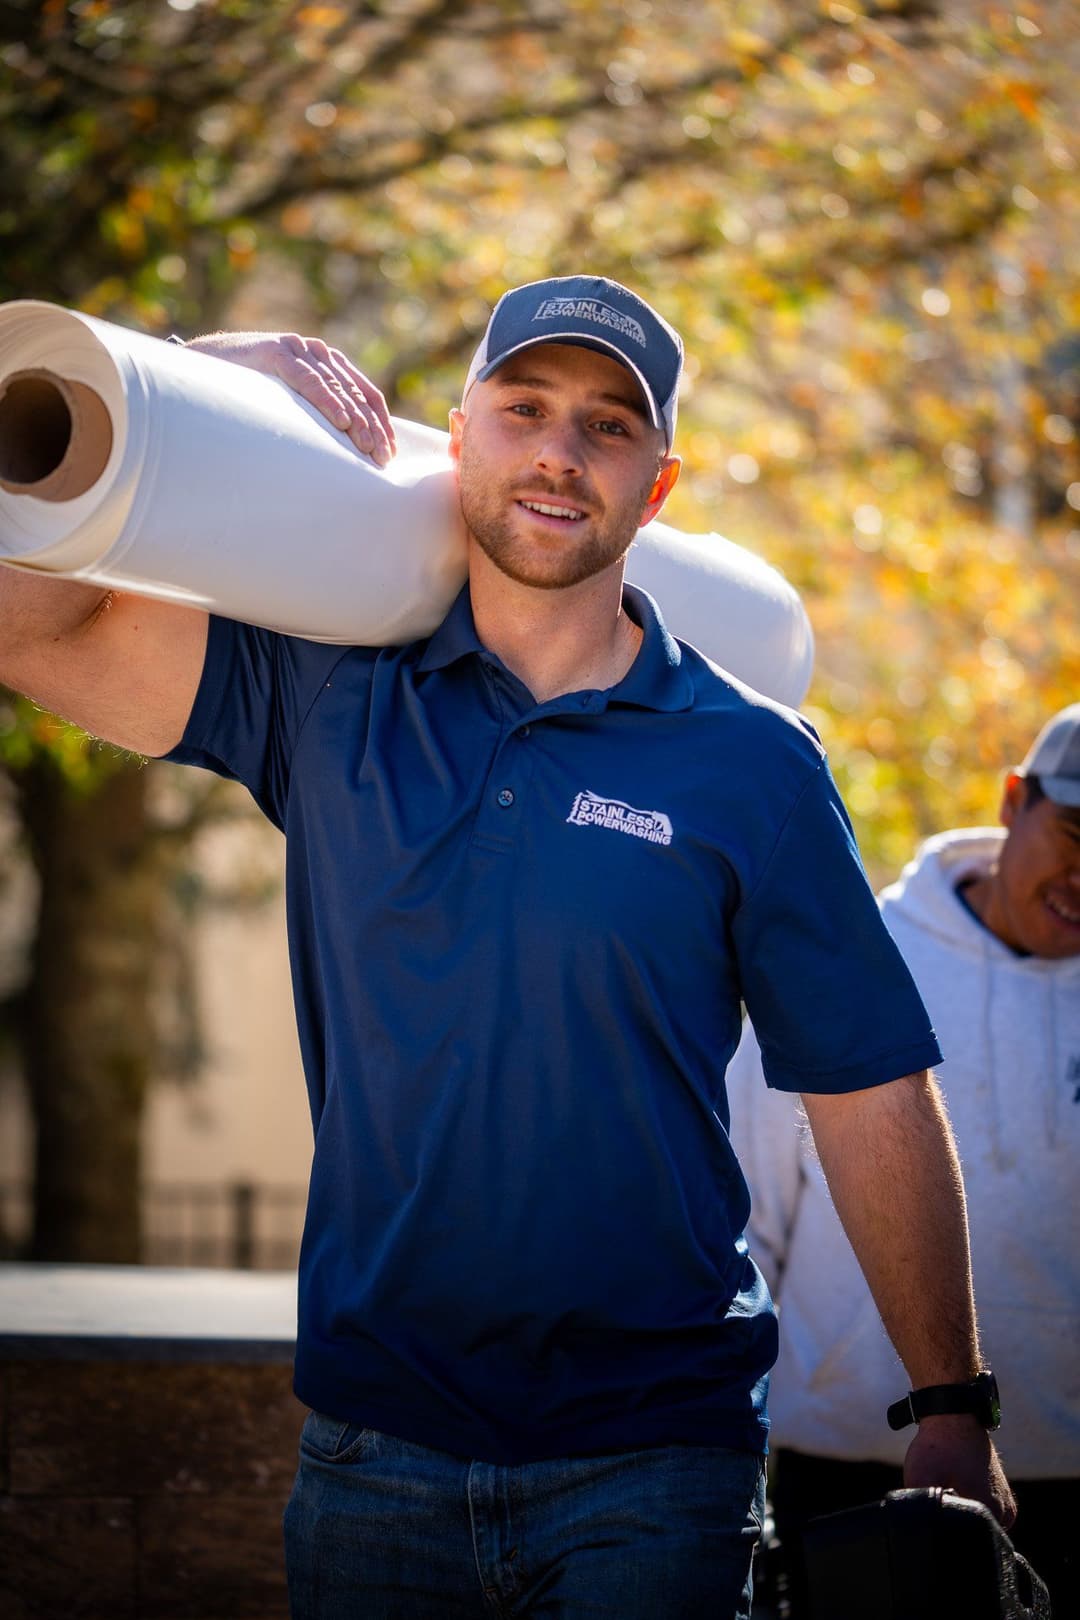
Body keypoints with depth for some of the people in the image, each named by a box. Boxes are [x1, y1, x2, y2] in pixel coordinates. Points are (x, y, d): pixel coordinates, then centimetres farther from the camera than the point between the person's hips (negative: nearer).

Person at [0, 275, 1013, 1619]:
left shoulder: (751, 764, -1)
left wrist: (953, 1423, -1)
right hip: (372, 1447, 2)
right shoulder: (330, 691, 4)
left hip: (651, 1466, -2)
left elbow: (872, 1103, 1)